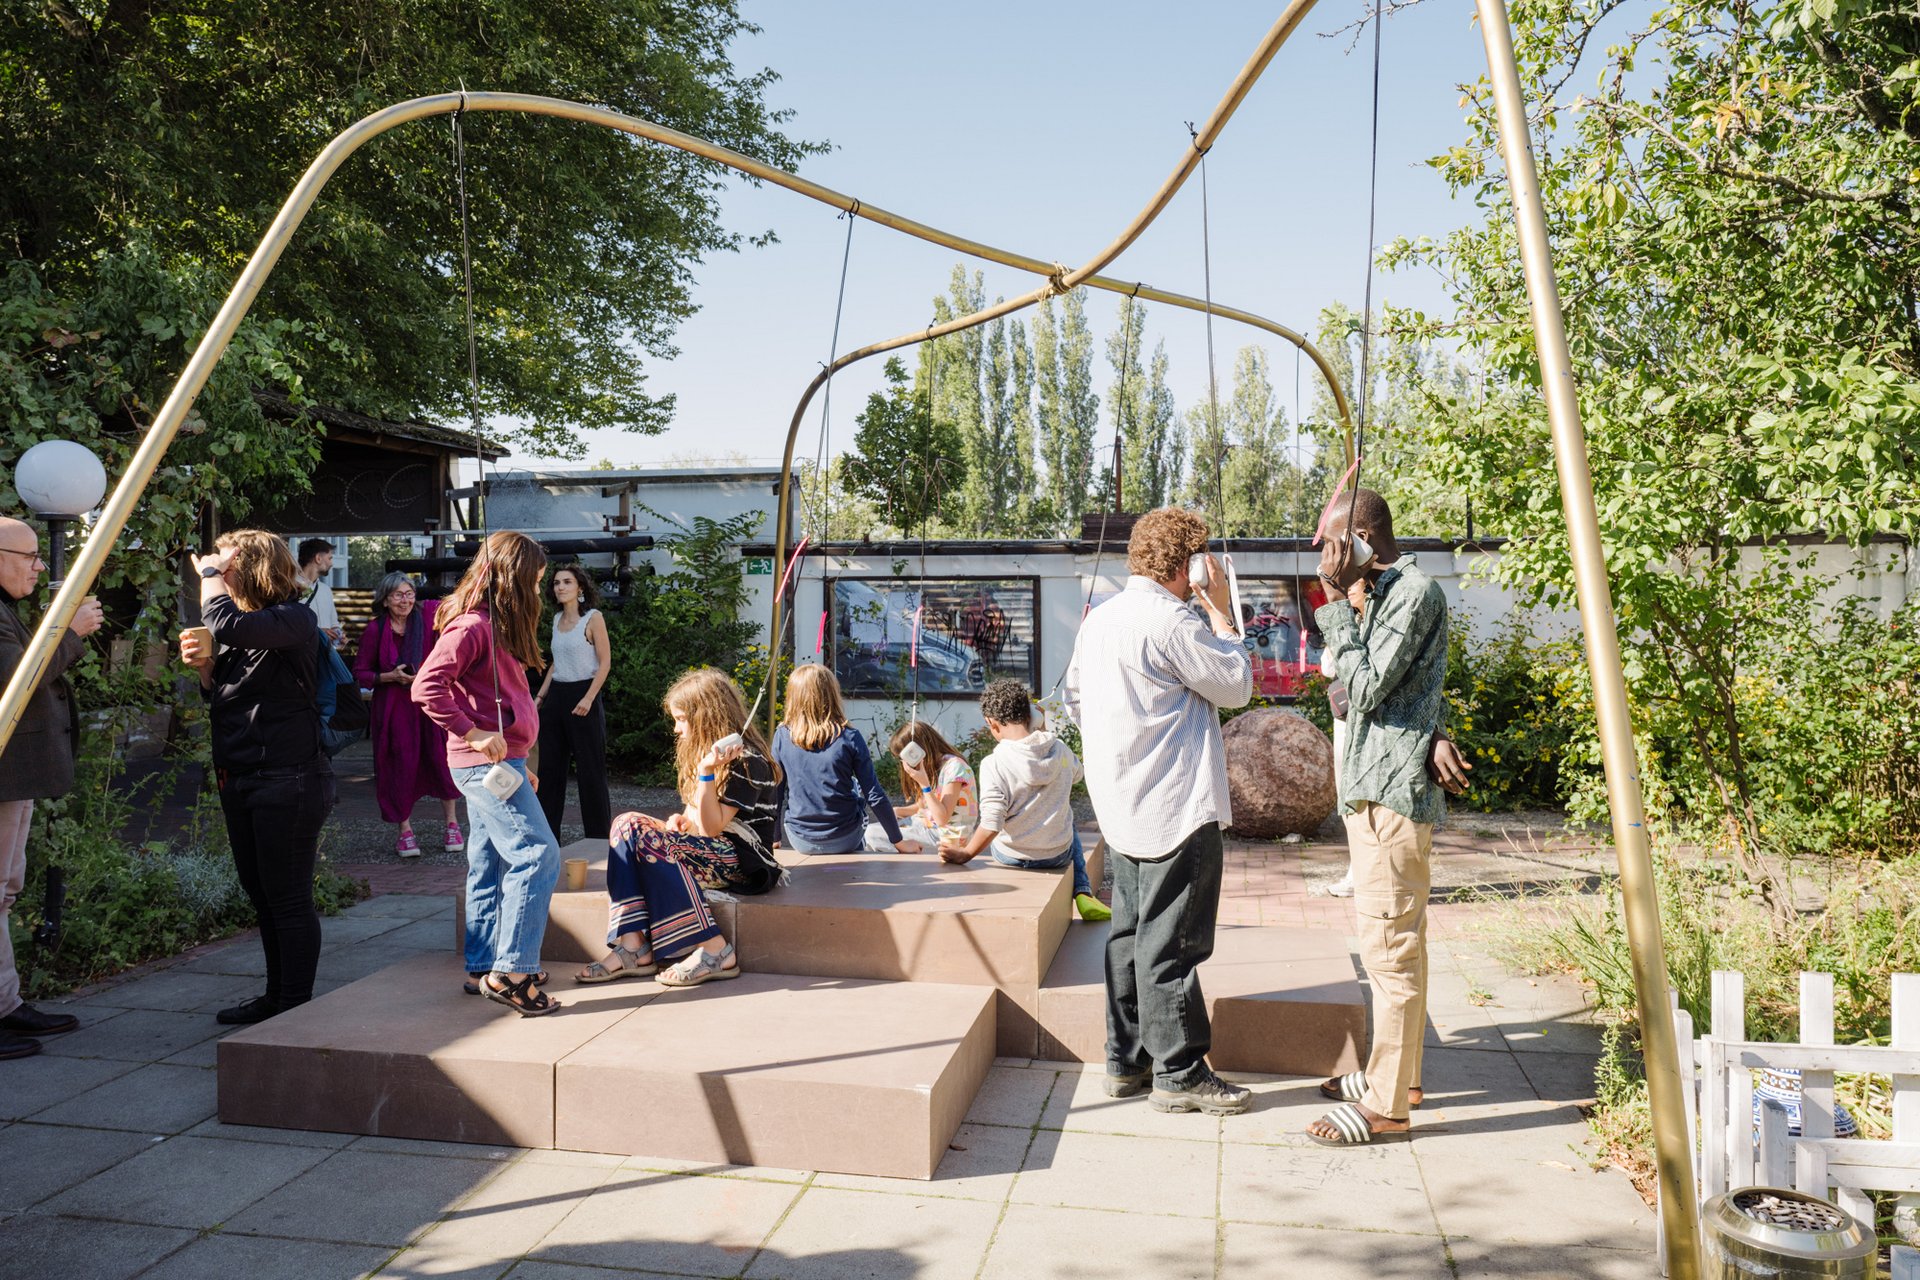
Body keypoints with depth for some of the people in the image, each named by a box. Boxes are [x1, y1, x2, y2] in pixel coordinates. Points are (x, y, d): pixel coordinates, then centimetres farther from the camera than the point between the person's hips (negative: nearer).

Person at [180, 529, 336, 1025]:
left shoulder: (293, 620, -12)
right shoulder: (244, 631, 14)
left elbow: (228, 626, -31)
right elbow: (222, 699, 22)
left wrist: (209, 574, -13)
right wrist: (203, 665, 2)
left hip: (288, 778, -10)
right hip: (239, 777, 10)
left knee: (288, 897, -3)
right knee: (260, 892, 16)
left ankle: (296, 1006, 6)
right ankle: (276, 995, 28)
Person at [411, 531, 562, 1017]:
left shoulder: (497, 627, 16)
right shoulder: (472, 625, -15)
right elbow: (426, 688, -23)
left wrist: (519, 762, 20)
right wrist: (472, 733, -22)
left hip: (496, 763, 10)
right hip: (486, 763, -10)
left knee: (491, 864, 14)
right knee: (537, 854, -12)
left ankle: (484, 967, 22)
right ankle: (509, 971, -9)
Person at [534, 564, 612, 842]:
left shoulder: (593, 618, -7)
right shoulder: (557, 618, 12)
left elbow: (605, 663, -10)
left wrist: (588, 699, -18)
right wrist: (540, 697, 13)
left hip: (582, 694, -7)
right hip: (556, 695, 7)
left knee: (590, 769, -1)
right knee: (549, 767, 7)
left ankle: (599, 835, 8)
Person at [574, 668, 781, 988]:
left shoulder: (745, 760, -13)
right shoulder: (707, 753, 15)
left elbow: (712, 827, -19)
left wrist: (706, 772, -28)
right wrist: (681, 821, -2)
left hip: (743, 862, -9)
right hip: (710, 850, 9)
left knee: (649, 841, -27)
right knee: (627, 823, -7)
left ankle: (714, 952, -26)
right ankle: (633, 947, -20)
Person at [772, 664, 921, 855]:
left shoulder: (782, 736, -8)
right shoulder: (849, 737, -13)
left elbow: (776, 791, 0)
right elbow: (875, 796, -12)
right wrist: (899, 841, -1)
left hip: (801, 842, 1)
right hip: (844, 840, -1)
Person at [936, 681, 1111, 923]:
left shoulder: (993, 764, -22)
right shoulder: (1061, 750, -10)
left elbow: (991, 824, -26)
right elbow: (1076, 775, 15)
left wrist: (964, 854, -16)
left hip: (1011, 858, -2)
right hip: (1058, 856, 2)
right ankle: (1083, 894, 20)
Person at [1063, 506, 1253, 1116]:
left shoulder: (1099, 619, 11)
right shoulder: (1171, 620, -17)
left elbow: (1075, 697, 20)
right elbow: (1236, 685, -10)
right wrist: (1220, 609, -3)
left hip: (1125, 809, 9)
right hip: (1177, 808, -9)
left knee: (1131, 933, 15)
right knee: (1170, 944, -2)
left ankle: (1126, 1060, 23)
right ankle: (1180, 1072, 8)